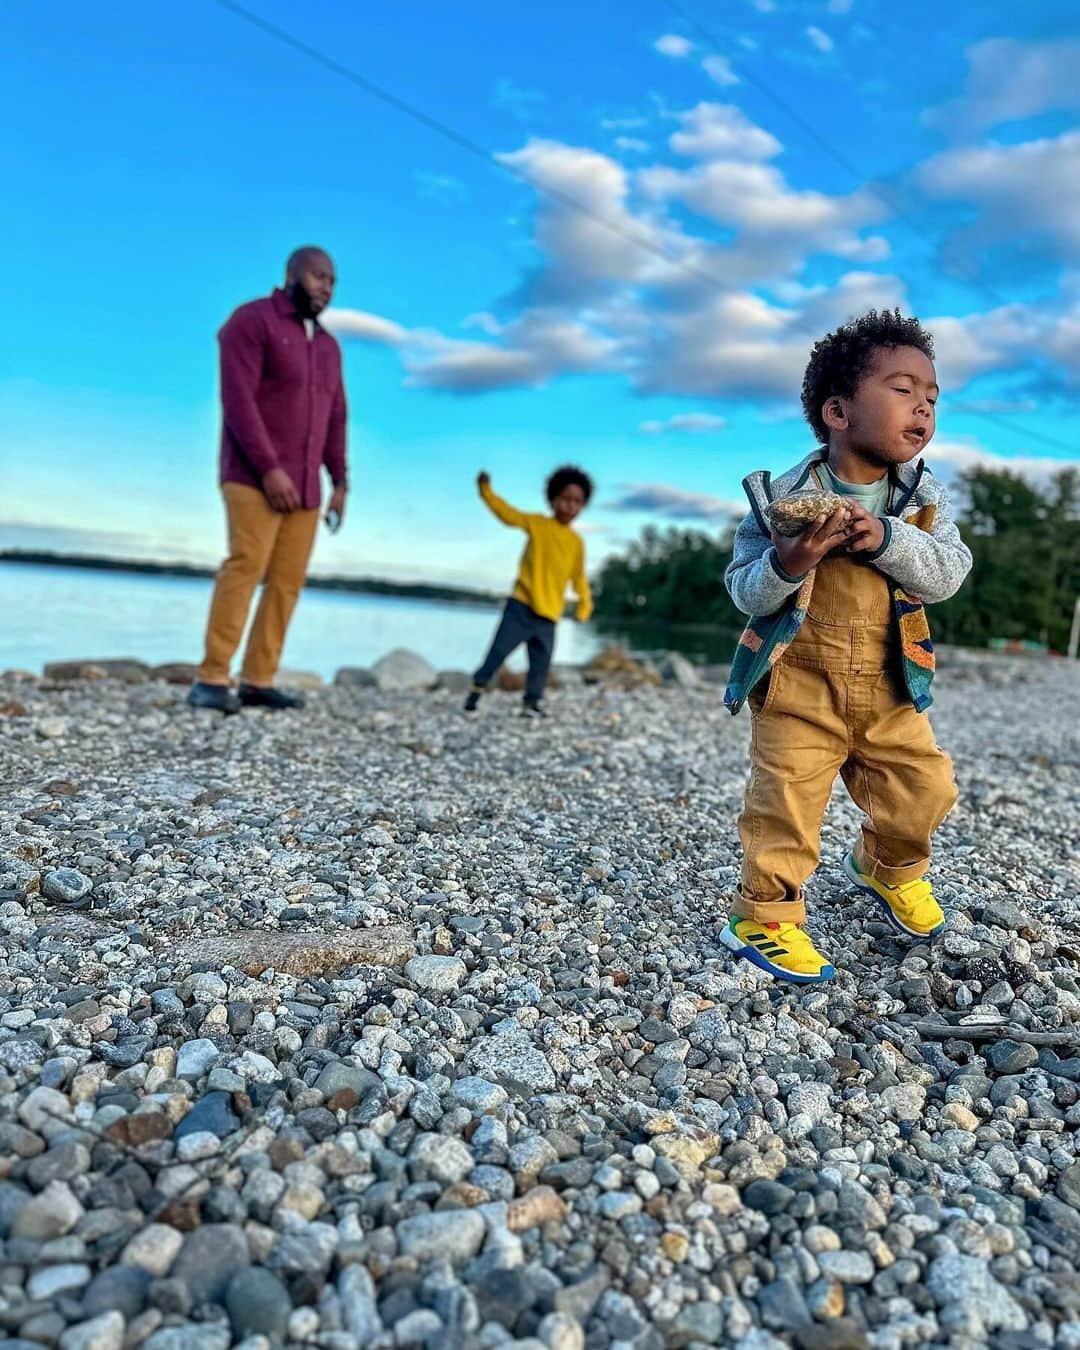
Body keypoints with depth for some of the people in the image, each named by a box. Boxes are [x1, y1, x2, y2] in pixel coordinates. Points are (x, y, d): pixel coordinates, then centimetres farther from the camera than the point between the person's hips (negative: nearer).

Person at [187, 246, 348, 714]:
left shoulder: (328, 345, 22)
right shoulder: (252, 320, 1)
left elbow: (335, 417, 22)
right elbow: (238, 399, -10)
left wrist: (339, 481, 11)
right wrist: (269, 468, -18)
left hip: (304, 486, 6)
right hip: (256, 477, -6)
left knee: (287, 581, -2)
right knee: (245, 568, -15)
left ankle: (258, 681, -1)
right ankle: (211, 680, -13)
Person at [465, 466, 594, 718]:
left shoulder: (577, 542, 8)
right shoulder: (537, 523, -1)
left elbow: (578, 576, 16)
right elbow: (507, 513, -5)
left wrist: (585, 603, 11)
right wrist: (487, 491, -15)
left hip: (549, 614, 4)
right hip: (521, 605, -3)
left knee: (541, 661, 7)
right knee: (499, 649, -2)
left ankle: (532, 703, 17)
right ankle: (477, 687, 11)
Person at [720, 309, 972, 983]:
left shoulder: (925, 496, 0)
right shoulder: (782, 496, -12)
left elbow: (948, 573, -11)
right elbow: (746, 592, -11)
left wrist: (885, 538, -27)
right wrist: (787, 561, -32)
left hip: (890, 689, 4)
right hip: (798, 685, -4)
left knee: (925, 788, 10)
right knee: (785, 806, -2)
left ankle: (891, 867, 41)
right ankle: (767, 917, 16)